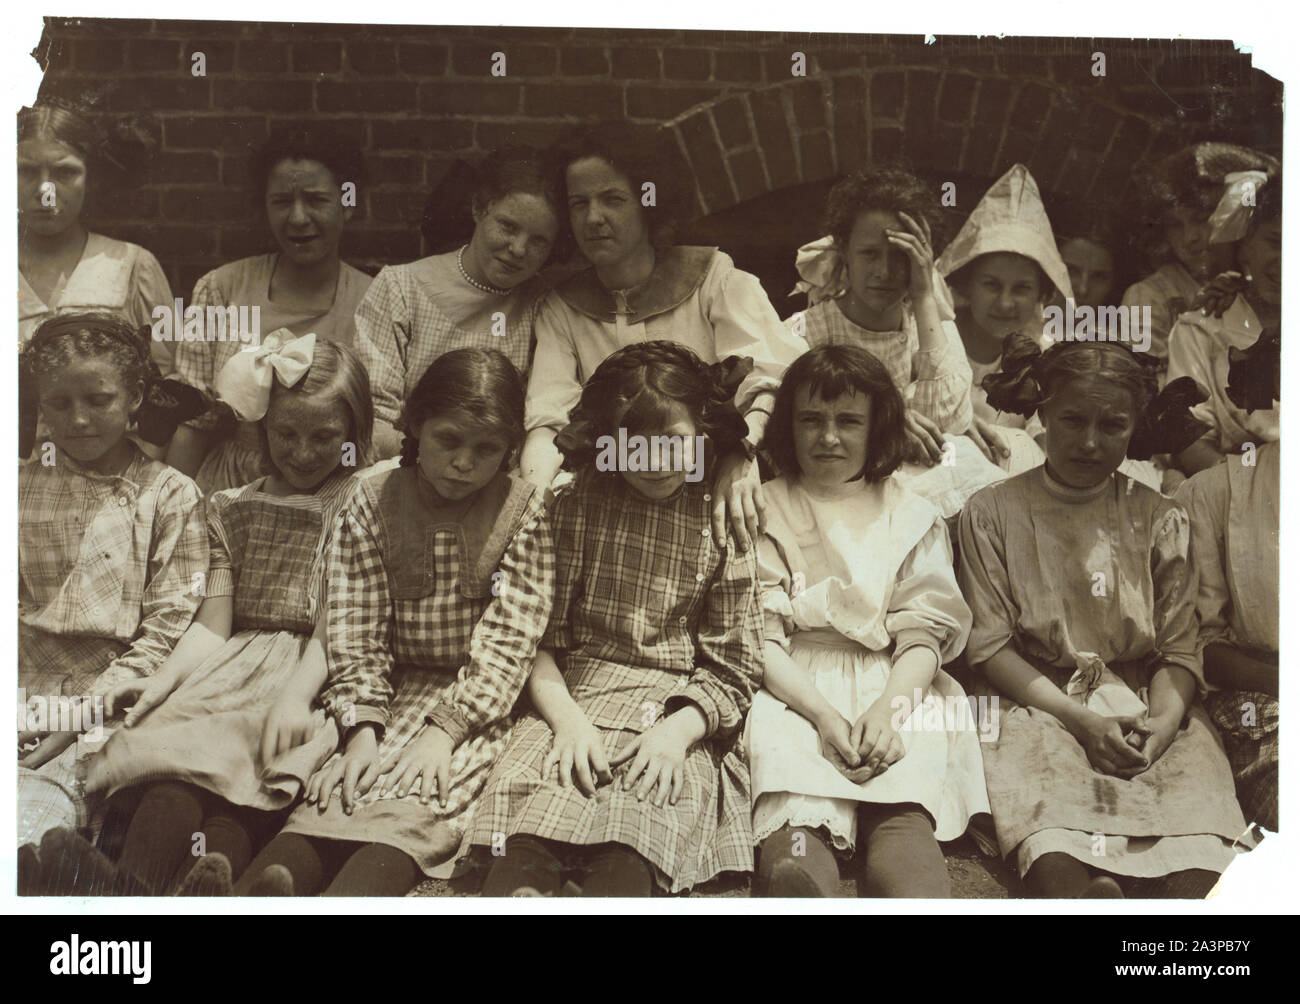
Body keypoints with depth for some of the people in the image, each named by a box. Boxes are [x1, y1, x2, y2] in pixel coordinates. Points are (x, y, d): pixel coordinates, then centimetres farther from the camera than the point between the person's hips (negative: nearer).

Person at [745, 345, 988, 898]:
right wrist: (823, 715, -13)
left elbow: (926, 634, 9)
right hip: (792, 694, 0)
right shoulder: (765, 514, 16)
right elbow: (759, 638, 5)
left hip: (899, 692, 1)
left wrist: (888, 708, -14)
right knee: (793, 864, -35)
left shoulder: (914, 517, 21)